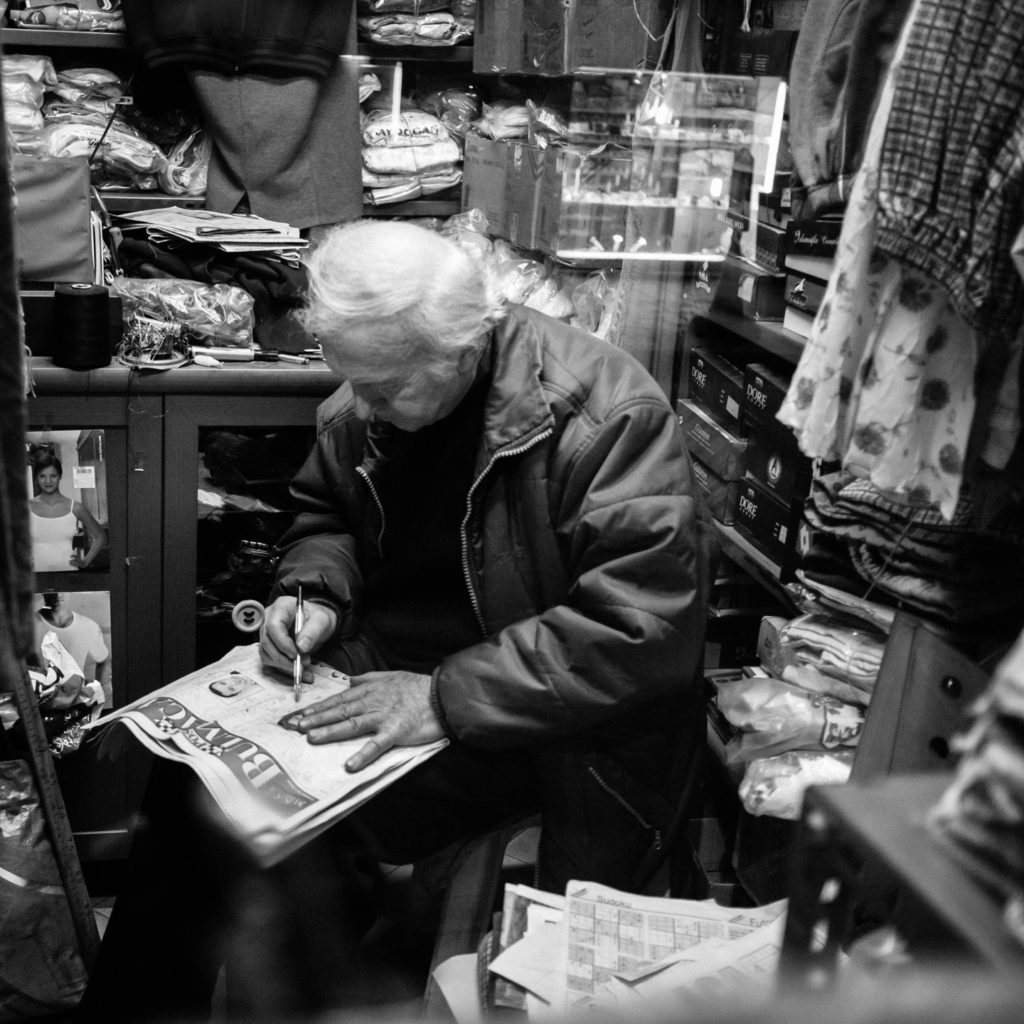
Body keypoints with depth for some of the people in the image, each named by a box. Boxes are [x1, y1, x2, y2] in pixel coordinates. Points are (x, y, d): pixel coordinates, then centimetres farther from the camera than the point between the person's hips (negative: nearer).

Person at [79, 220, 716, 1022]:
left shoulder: (610, 415, -22)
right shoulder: (371, 401, 0)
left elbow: (645, 626, -29)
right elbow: (325, 513, 19)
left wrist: (448, 697, -30)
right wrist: (314, 591, -4)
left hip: (548, 729, -6)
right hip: (386, 669, 7)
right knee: (191, 775, -9)